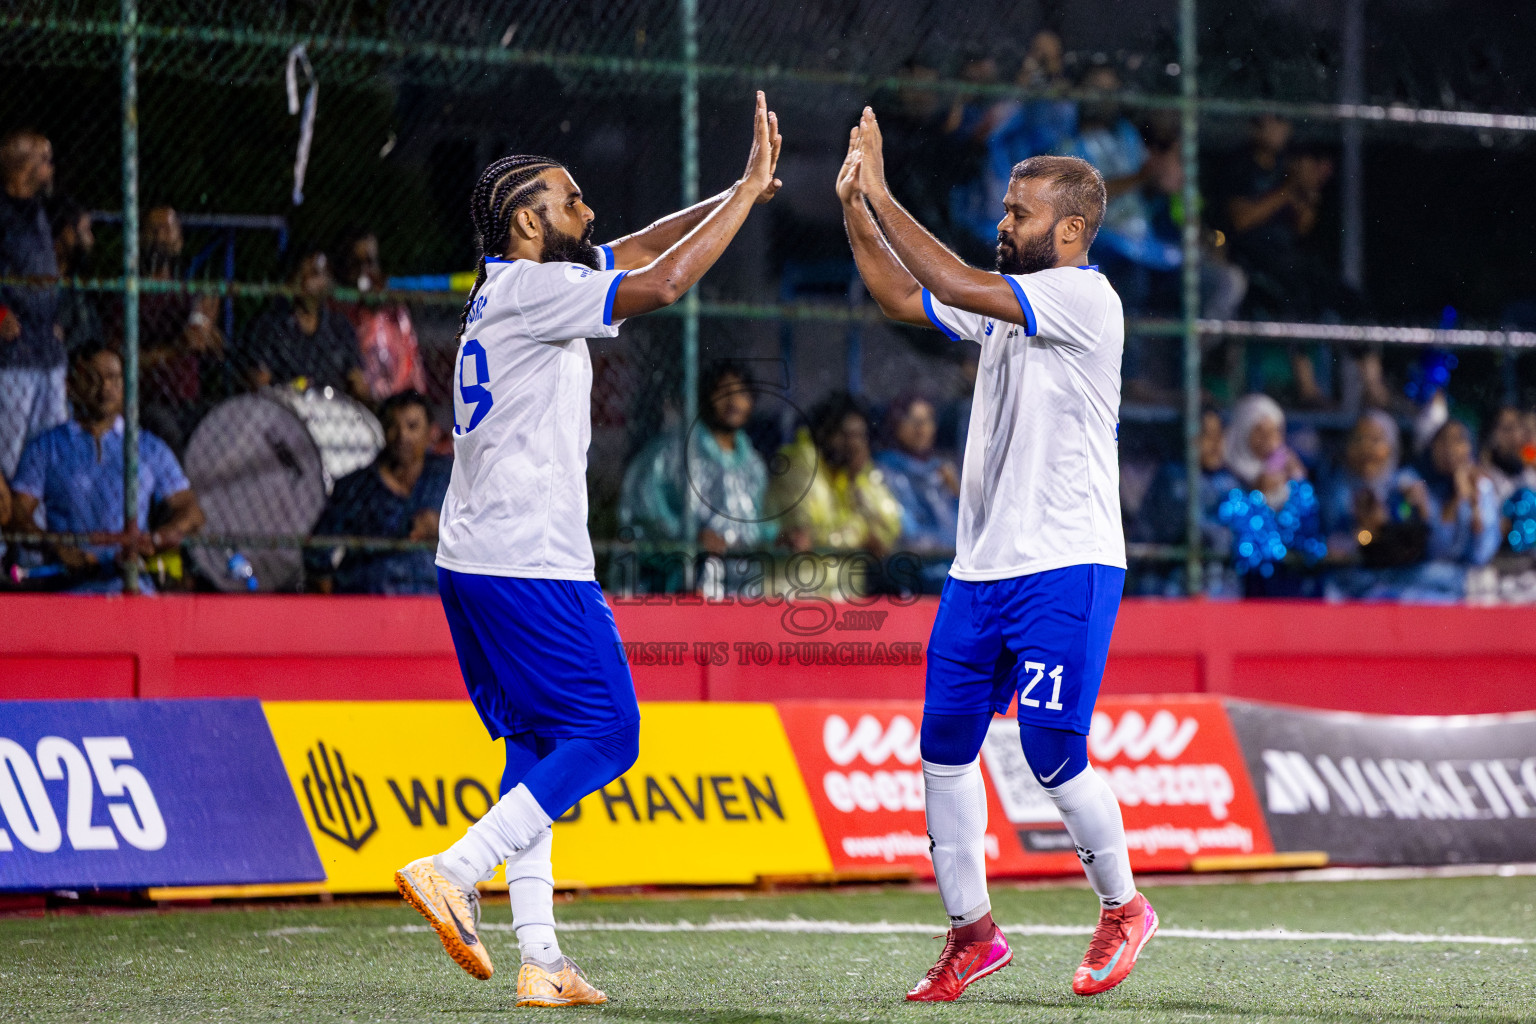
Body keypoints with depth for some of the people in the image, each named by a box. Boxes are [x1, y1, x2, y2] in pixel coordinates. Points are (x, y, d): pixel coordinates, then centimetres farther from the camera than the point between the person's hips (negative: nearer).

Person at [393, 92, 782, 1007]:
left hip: (475, 560, 10)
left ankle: (540, 957, 7)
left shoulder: (514, 284, 16)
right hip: (530, 562, -10)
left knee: (539, 744, 11)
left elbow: (641, 251, 23)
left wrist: (743, 191, 14)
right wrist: (751, 189, -10)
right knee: (603, 734, -5)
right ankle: (456, 871, -15)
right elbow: (662, 283, -18)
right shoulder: (530, 290, -12)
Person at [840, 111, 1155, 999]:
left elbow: (961, 288, -22)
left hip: (1067, 568, -9)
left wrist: (882, 194, -19)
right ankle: (972, 931, 14)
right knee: (945, 747, 4)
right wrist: (855, 206, 7)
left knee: (1054, 755, -10)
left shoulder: (1085, 298, -12)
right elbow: (902, 298, 19)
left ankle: (1124, 908, 12)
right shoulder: (1010, 302, 15)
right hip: (981, 564, 9)